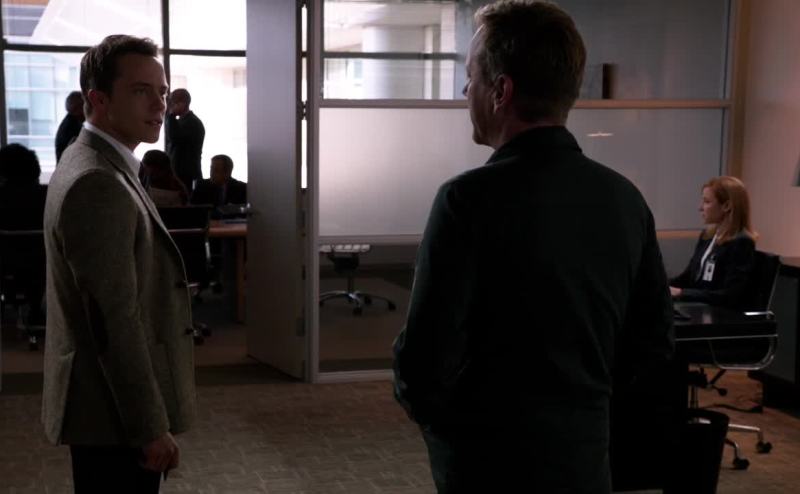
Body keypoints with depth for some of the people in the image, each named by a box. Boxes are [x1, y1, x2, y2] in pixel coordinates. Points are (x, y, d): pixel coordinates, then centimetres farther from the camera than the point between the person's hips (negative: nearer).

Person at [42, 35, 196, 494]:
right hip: (117, 414, -10)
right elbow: (115, 320, -24)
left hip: (113, 405, 10)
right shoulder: (98, 184, -21)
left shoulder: (94, 166, 11)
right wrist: (152, 428, -21)